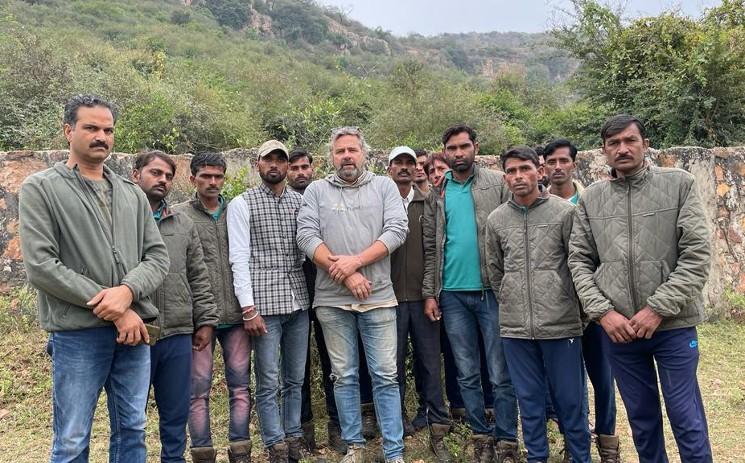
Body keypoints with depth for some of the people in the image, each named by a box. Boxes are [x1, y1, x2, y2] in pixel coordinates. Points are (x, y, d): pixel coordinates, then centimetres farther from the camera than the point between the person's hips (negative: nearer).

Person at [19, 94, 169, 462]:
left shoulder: (132, 194, 12)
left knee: (132, 432, 13)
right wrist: (113, 309, -14)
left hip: (134, 329, 5)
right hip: (77, 333, -4)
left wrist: (128, 291, -16)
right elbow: (40, 266, -11)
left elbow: (157, 256, 6)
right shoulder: (40, 189, -1)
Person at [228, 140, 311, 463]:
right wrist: (248, 308, -12)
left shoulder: (300, 201, 10)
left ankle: (294, 437, 27)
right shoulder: (241, 204, 0)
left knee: (295, 379, 13)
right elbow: (239, 258, -6)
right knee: (268, 382, 4)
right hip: (265, 303, -4)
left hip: (298, 301, 4)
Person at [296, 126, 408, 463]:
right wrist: (345, 274, -13)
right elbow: (307, 236, -5)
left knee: (385, 375, 3)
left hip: (378, 297, -1)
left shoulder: (384, 186, 5)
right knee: (344, 376, 10)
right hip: (332, 299, 1)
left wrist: (356, 261, -16)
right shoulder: (316, 190, 6)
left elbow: (397, 230, -6)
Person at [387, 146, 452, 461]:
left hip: (423, 295, 1)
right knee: (394, 362, 8)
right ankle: (397, 421, 22)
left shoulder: (429, 204, 7)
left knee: (430, 362, 6)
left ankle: (437, 430, 15)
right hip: (391, 295, -1)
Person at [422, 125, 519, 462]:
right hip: (452, 295, 3)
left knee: (501, 374, 3)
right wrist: (429, 292, 3)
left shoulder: (498, 184, 1)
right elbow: (430, 248, 9)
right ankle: (482, 436, 24)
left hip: (492, 290, -3)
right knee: (467, 373, 11)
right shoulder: (436, 195, 10)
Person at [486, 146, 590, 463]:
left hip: (561, 324, -2)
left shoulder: (565, 212, -4)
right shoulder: (496, 220, 5)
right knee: (529, 400, 13)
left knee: (570, 400, 8)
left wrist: (570, 306, 5)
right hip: (515, 328, 3)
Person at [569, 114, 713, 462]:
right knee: (641, 417, 16)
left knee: (687, 420, 6)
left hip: (673, 325, -2)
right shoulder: (591, 199, 4)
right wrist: (602, 311, -9)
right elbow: (579, 261, 4)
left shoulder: (679, 184, -2)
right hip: (617, 328, 2)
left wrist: (658, 309, -14)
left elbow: (697, 254, -8)